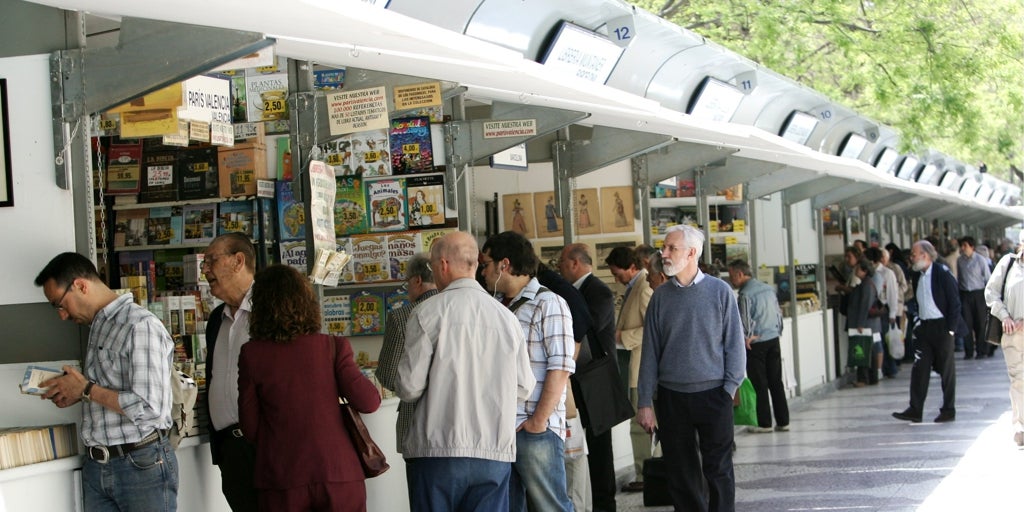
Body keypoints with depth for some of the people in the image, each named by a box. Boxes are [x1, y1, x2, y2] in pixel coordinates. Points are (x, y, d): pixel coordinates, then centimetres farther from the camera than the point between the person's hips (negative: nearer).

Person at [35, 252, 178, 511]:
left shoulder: (141, 326, -15)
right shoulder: (97, 326, 12)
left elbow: (150, 408, -22)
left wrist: (87, 390, -14)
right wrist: (73, 393, 4)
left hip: (141, 464, -8)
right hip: (96, 467, 8)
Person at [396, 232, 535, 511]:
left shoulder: (428, 313, -6)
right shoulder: (507, 317, 5)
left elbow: (409, 387, -8)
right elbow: (523, 389, 8)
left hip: (437, 450, -3)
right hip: (495, 454, 3)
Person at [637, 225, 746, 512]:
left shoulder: (719, 291, -2)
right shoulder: (660, 296, 5)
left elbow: (735, 344, 0)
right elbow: (650, 351, 5)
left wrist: (730, 388, -7)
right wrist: (645, 402, 2)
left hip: (712, 395, -2)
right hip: (671, 398, 3)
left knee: (718, 471, 0)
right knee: (682, 474, 8)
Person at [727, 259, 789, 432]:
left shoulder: (745, 294, -15)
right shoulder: (768, 289, 9)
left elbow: (744, 321, -17)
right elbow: (778, 312, 14)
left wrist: (746, 338, -2)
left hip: (756, 343, -7)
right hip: (774, 340, 7)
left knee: (759, 385, 1)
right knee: (776, 382, 10)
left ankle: (764, 423, 5)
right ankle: (783, 421, 12)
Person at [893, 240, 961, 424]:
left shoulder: (942, 273, -11)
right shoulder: (918, 276, 9)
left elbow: (955, 302, -11)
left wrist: (950, 329, -14)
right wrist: (917, 323, 10)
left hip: (942, 327, -6)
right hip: (924, 327, 6)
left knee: (946, 369, 3)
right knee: (919, 367, 1)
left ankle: (948, 410, 12)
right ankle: (915, 410, 2)